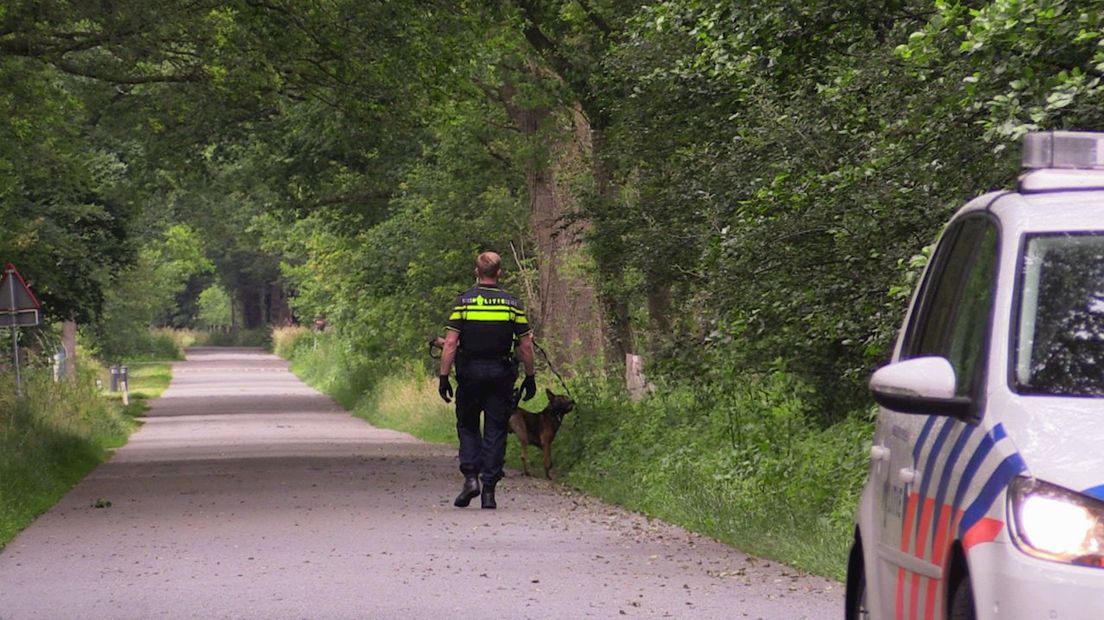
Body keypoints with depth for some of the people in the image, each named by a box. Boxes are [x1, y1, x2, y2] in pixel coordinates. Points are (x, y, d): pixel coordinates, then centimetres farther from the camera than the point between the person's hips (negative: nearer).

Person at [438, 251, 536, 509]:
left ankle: (470, 476, -2)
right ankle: (489, 490, 3)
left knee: (467, 425, 15)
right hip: (501, 373, 1)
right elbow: (525, 346, 0)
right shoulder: (512, 303, -1)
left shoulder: (464, 301, -4)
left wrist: (444, 376, -4)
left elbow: (450, 343, -8)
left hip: (470, 372, -1)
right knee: (495, 430, 6)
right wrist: (530, 377, 10)